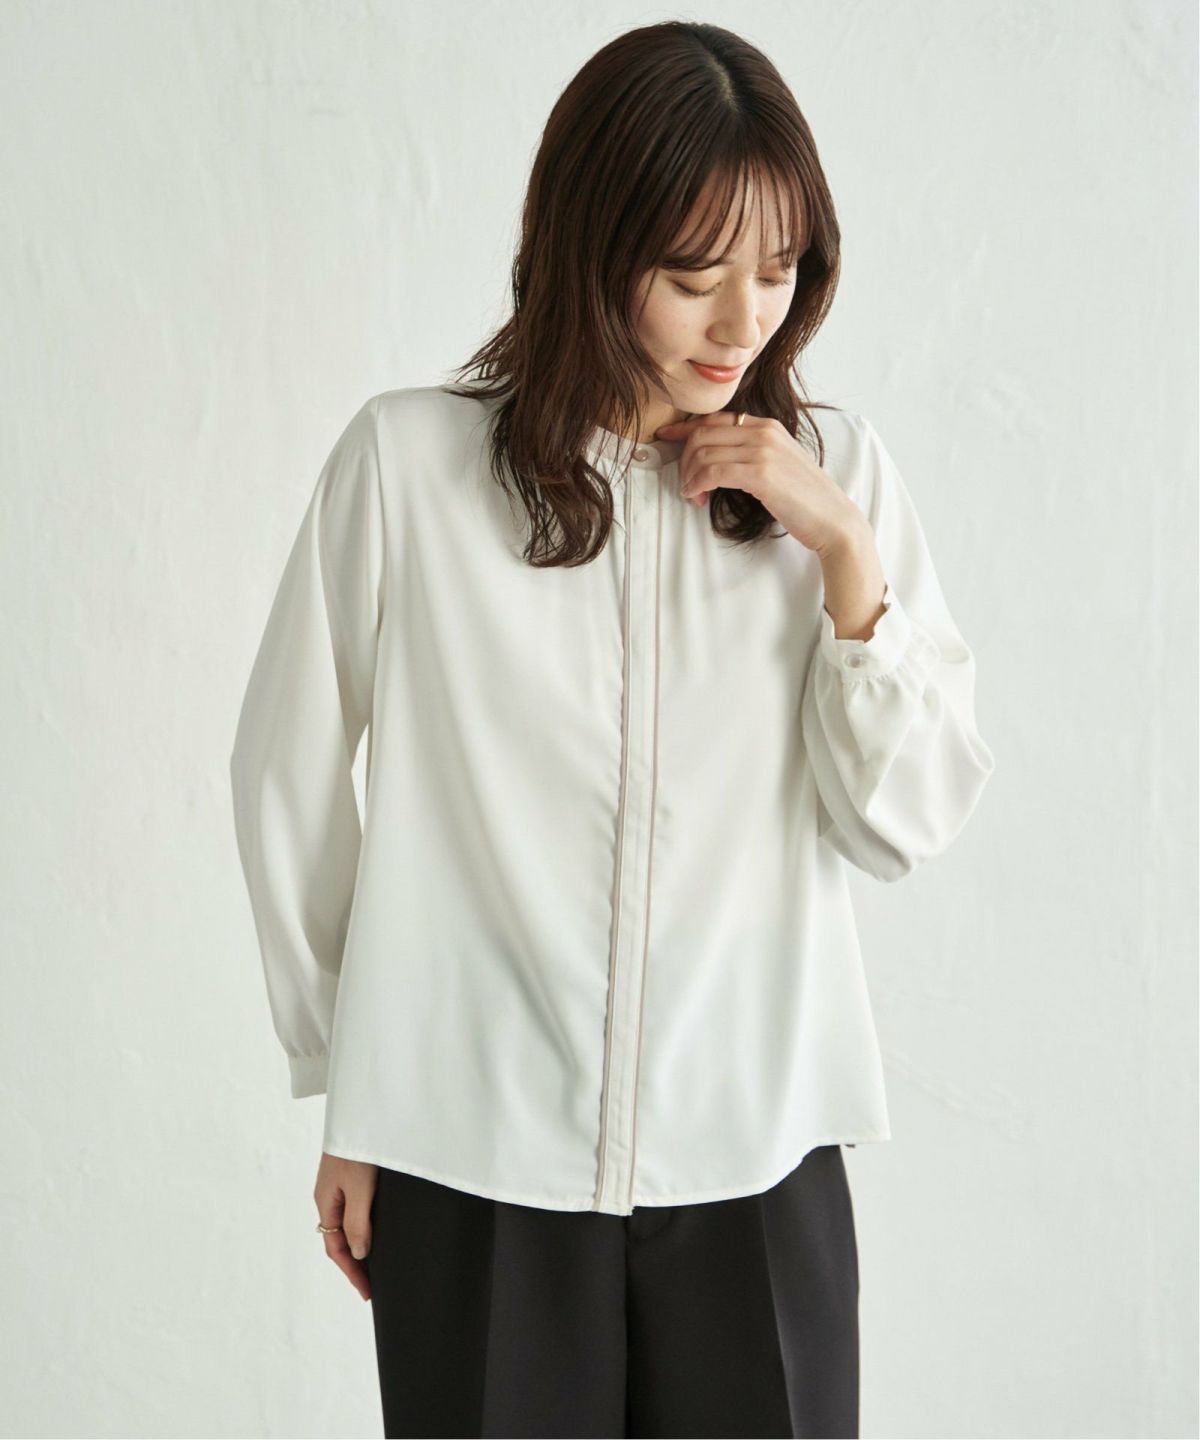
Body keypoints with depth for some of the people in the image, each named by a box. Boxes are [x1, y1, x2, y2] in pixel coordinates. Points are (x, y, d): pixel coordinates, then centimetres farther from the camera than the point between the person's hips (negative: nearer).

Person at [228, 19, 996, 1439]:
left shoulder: (835, 470, 1)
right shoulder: (406, 460, -6)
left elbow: (908, 824, 1)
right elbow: (287, 774, 3)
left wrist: (844, 552, -11)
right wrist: (347, 1088, 8)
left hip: (759, 1164, 2)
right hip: (471, 1165, -1)